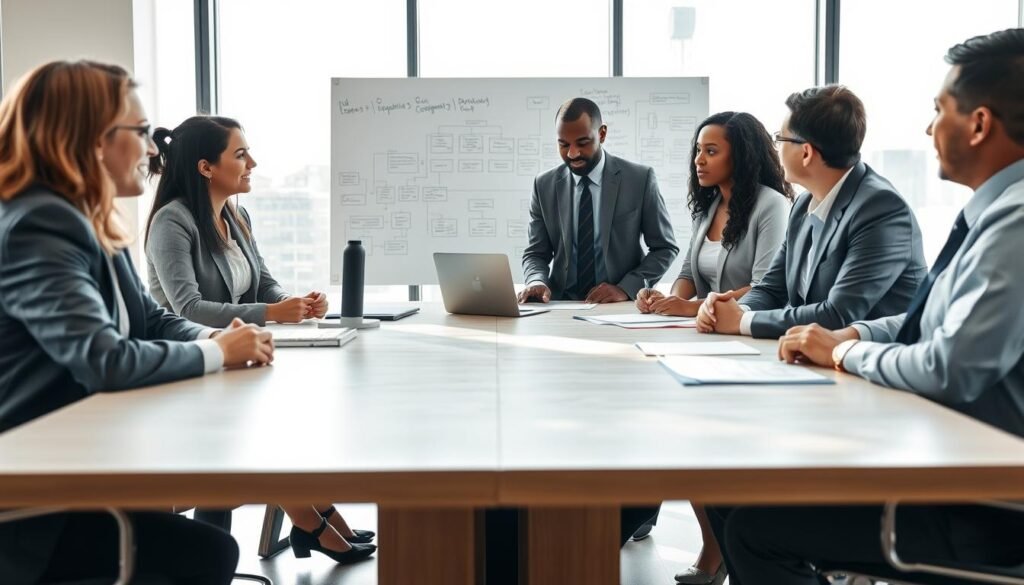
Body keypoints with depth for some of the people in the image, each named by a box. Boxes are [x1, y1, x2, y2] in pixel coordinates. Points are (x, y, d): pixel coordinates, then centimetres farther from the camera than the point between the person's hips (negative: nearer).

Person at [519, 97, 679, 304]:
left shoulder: (640, 179, -3)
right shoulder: (544, 186, 4)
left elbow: (665, 248, 1)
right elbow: (536, 253, 7)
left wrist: (626, 289, -13)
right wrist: (538, 282, -15)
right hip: (562, 303, 2)